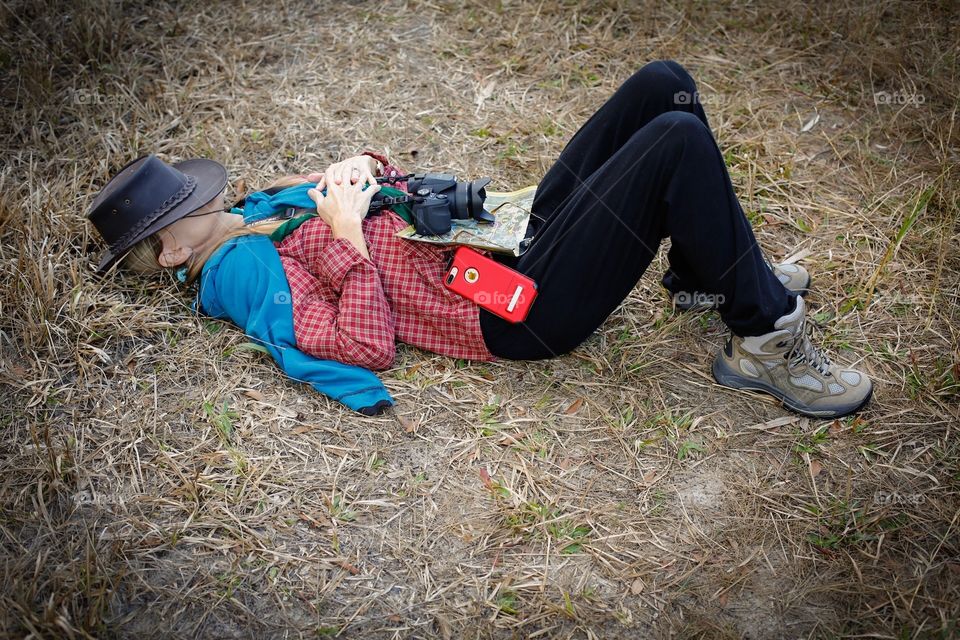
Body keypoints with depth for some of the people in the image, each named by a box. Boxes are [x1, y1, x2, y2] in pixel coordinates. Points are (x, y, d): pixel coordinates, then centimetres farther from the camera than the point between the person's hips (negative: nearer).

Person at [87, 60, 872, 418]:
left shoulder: (257, 213, 16)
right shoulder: (242, 271, -10)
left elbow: (349, 188, 26)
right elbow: (369, 346, -22)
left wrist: (360, 169, 5)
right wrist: (348, 235, -19)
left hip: (513, 233, 9)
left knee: (662, 84, 2)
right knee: (678, 140, -24)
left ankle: (706, 276, 16)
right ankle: (766, 340, -8)